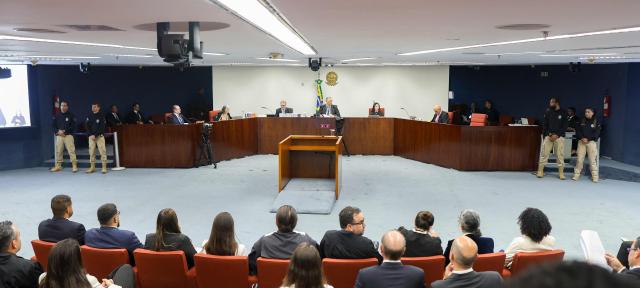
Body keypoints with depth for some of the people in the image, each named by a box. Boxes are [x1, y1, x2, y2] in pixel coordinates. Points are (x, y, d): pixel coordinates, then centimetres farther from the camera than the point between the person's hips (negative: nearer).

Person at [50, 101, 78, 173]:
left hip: (68, 135, -3)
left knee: (71, 150, -9)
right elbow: (54, 125, 12)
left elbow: (73, 126, -3)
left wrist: (65, 131, -12)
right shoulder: (57, 115, 10)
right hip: (59, 136, 3)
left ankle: (74, 166, -8)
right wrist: (58, 131, -7)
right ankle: (58, 166, 15)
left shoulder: (71, 115, 1)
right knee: (58, 151, 6)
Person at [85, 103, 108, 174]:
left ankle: (104, 167, -4)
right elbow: (87, 127, 7)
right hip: (91, 136, 4)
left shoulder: (101, 116, -3)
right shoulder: (89, 116, 9)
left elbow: (102, 127, -10)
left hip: (100, 136, -4)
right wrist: (90, 135, -8)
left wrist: (95, 135, -15)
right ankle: (92, 167, 12)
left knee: (102, 151, -8)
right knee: (91, 151, 5)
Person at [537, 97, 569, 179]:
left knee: (560, 155, -1)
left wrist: (557, 135, -12)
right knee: (544, 153, -3)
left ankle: (561, 173, 6)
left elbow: (565, 126, -2)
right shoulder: (548, 112, 7)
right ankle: (540, 171, 2)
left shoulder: (563, 113, 2)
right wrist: (549, 134, -7)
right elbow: (545, 124, 7)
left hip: (559, 136, -2)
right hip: (548, 136, 2)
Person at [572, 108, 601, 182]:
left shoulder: (596, 122, 2)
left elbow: (596, 133, -4)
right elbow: (578, 131, 5)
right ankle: (576, 175, 7)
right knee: (579, 159, 1)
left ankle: (595, 176, 4)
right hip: (581, 141, 2)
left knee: (592, 160, -3)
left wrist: (588, 139, -15)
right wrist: (581, 138, -11)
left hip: (591, 142, -2)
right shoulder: (582, 121, 10)